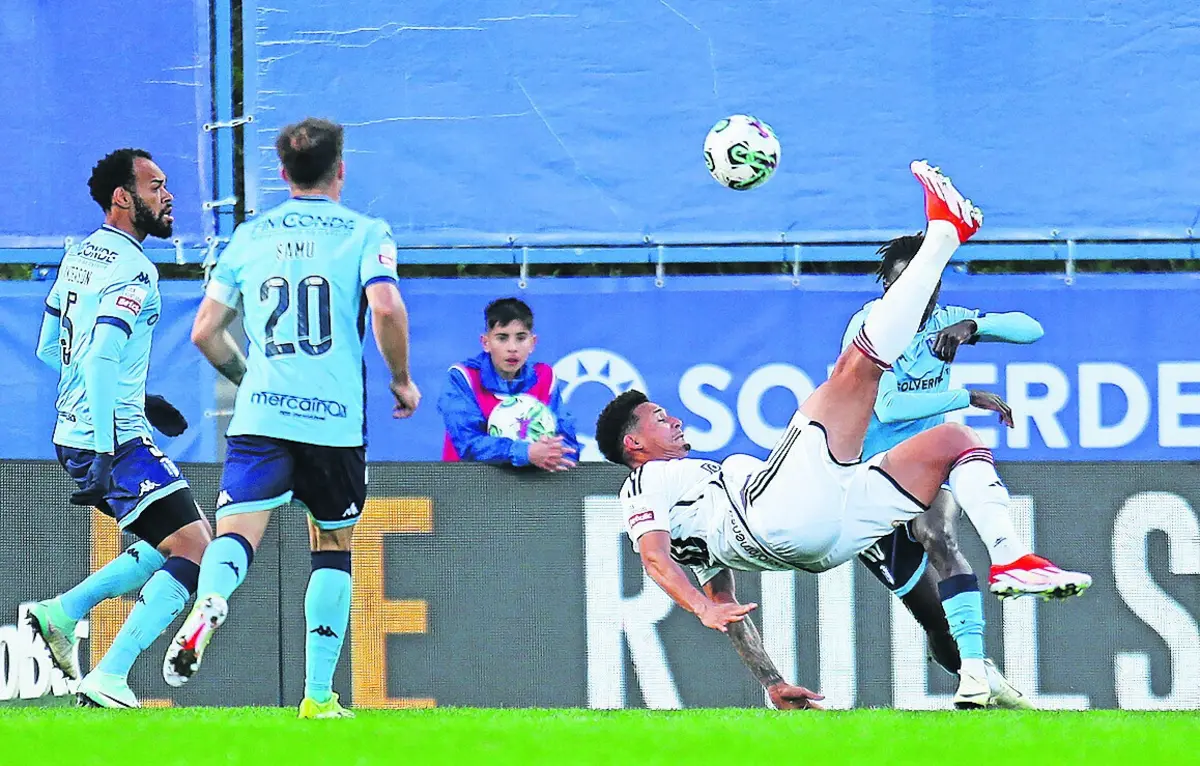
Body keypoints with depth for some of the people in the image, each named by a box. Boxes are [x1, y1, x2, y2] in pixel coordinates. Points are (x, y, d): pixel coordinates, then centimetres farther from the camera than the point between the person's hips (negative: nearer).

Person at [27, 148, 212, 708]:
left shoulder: (79, 256, 15)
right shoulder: (133, 271, -14)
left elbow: (48, 349, 23)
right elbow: (99, 360, -25)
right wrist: (103, 452, -28)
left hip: (74, 435, 10)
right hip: (115, 438, -10)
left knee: (179, 540, 18)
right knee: (193, 550, -9)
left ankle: (62, 612, 11)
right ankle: (109, 678, -16)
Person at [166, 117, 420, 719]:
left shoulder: (250, 235, 13)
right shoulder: (365, 232, 4)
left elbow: (205, 331, 12)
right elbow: (386, 308, -14)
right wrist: (401, 378, 3)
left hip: (259, 417, 1)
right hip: (336, 421, -1)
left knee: (236, 534, -11)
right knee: (334, 549, 16)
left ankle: (207, 603, -47)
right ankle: (318, 697, 13)